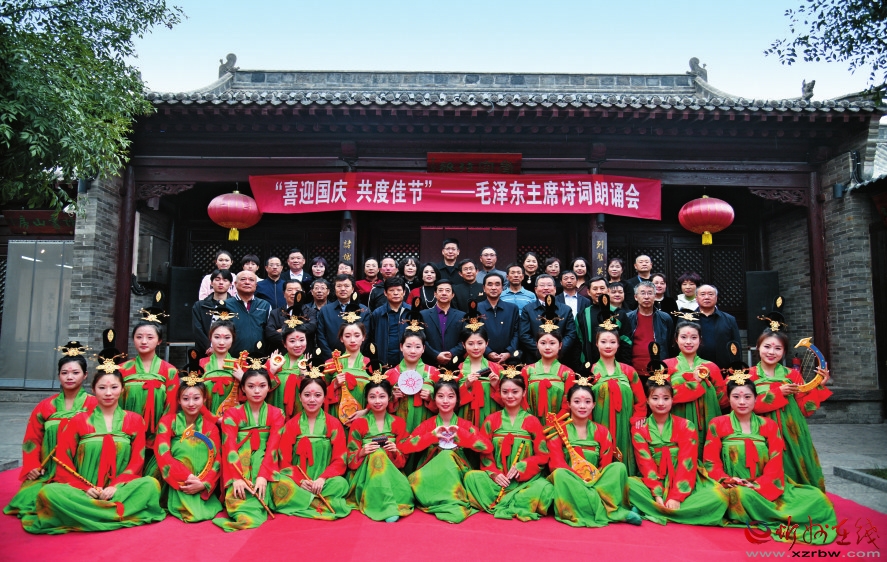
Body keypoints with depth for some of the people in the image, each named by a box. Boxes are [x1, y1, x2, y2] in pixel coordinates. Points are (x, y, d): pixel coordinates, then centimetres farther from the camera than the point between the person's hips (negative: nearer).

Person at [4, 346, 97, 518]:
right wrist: (32, 466, -2)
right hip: (47, 474, 4)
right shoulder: (45, 406, 10)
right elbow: (32, 439, 11)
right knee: (29, 496, -16)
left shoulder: (94, 405, -3)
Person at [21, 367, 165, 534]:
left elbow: (137, 461, 3)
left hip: (119, 490, 0)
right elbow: (63, 460, 2)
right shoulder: (79, 421, 9)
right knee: (49, 492, -31)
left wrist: (116, 486, -14)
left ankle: (85, 514, -26)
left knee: (151, 484, -32)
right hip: (83, 492, 0)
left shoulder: (134, 420, 8)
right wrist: (84, 487, -14)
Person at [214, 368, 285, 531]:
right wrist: (237, 478, -25)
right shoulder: (232, 414, 5)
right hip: (238, 467, 0)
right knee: (236, 493, -34)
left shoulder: (276, 414, 6)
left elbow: (272, 447, -6)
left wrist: (263, 476, -24)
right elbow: (229, 447, -9)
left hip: (263, 465, 0)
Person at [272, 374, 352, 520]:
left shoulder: (334, 424, 5)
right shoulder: (290, 426, 7)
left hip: (323, 482, 0)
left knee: (341, 484, -32)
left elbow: (340, 460, 1)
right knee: (280, 484, -32)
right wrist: (300, 480, -15)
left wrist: (322, 479, -17)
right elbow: (284, 461, 3)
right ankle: (324, 504, -24)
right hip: (297, 482, 1)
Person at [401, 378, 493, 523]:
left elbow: (488, 446, -10)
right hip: (431, 474, 1)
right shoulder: (427, 425, 5)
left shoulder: (465, 425, 4)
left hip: (457, 474, -1)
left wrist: (460, 434, -18)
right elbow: (404, 447, -9)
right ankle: (451, 505, -23)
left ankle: (450, 502, -21)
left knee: (447, 455, -31)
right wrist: (432, 435, -18)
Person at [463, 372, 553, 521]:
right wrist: (493, 474, -12)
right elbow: (485, 453, 5)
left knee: (546, 488, -32)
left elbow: (542, 455, 2)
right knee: (471, 477, -28)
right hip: (497, 478, 1)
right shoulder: (491, 420, 8)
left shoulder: (532, 421, 5)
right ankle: (517, 507, -23)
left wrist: (521, 467, -14)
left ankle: (501, 507, -22)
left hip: (526, 479, -1)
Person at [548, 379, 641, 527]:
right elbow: (556, 464, -9)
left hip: (596, 482, 2)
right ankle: (613, 514, -32)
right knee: (559, 474, -36)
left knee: (619, 467, -22)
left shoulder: (602, 432, 10)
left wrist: (593, 480, -17)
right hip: (569, 484, -2)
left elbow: (605, 465, 3)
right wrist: (582, 479, -23)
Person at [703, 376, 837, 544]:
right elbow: (710, 463, -1)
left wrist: (758, 486, -17)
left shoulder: (769, 426, 9)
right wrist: (727, 481, -20)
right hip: (735, 489, -3)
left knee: (816, 497, -16)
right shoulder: (717, 425, 3)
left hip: (766, 488, 3)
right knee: (742, 495, -38)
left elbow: (775, 464, -1)